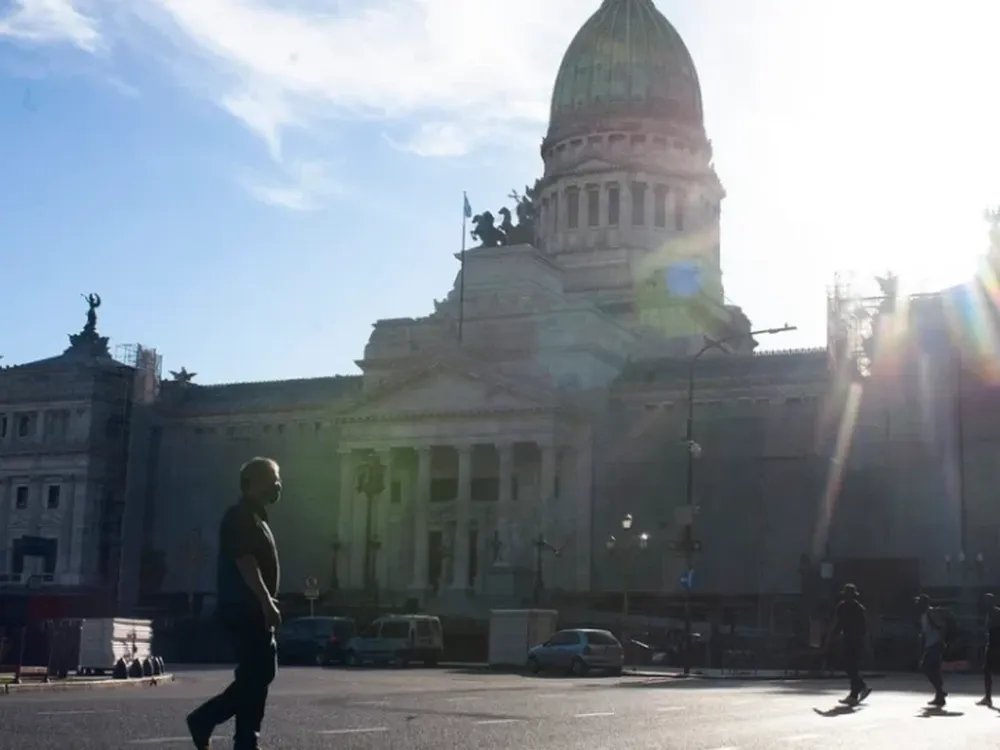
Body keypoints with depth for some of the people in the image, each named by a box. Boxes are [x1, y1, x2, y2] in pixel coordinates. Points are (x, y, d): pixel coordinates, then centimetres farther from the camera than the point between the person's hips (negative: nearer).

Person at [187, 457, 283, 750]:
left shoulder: (255, 518, 21)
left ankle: (204, 718, 14)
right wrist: (267, 603, -25)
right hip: (245, 608, -10)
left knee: (258, 673, 11)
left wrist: (267, 603, 23)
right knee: (256, 674, -8)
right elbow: (245, 562, -22)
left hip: (253, 608, 10)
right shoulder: (241, 517, -12)